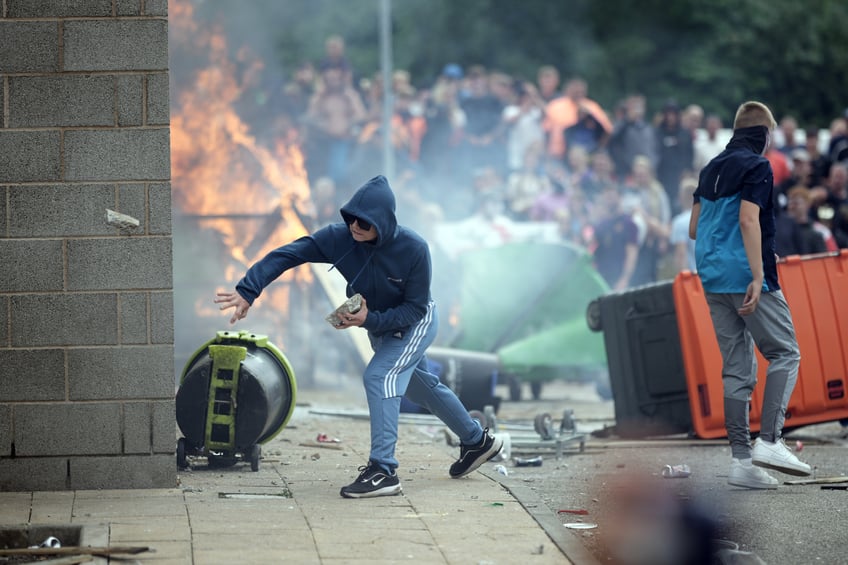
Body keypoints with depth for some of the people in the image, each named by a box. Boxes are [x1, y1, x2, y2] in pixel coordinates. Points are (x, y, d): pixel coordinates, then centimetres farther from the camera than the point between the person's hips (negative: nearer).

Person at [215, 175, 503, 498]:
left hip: (415, 324, -6)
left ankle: (383, 470, -29)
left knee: (379, 376, -27)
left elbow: (415, 308, -26)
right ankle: (477, 441, 44)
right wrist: (248, 290, -45)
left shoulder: (413, 249, -34)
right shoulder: (339, 238, -27)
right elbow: (286, 255, -33)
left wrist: (370, 320, -39)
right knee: (421, 387, 22)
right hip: (379, 326, 6)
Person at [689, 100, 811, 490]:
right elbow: (748, 220, -19)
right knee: (785, 354, 2)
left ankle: (741, 459, 3)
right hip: (746, 276, -8)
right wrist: (758, 277, -23)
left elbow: (694, 230, 19)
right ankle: (769, 441, -11)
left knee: (736, 369, 7)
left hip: (713, 279, 8)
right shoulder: (756, 166, -8)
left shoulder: (711, 169, 16)